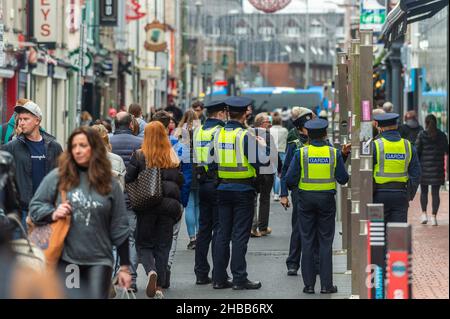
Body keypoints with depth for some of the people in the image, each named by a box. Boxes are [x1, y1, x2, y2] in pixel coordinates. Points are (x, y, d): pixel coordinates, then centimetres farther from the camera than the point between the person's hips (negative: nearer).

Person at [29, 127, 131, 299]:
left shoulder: (110, 184, 5)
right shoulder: (57, 177, 2)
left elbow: (119, 228, 7)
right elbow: (35, 207, 8)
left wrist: (124, 266, 5)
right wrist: (53, 214, -14)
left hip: (99, 261, 0)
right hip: (65, 259, 0)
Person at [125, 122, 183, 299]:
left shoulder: (139, 156, -5)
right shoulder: (173, 158, 2)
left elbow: (128, 180, -6)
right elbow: (180, 181, 5)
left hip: (146, 206, -2)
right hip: (168, 206, 2)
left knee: (143, 244, 10)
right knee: (163, 246, 9)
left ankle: (151, 271, -18)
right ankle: (159, 286, 5)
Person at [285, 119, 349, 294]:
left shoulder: (301, 153, -7)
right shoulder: (334, 153, -5)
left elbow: (290, 179, -9)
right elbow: (343, 179, -3)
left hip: (306, 199, 0)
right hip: (327, 200, 0)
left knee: (307, 242, 6)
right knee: (325, 242, 6)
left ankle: (309, 284, 6)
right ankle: (326, 284, 4)